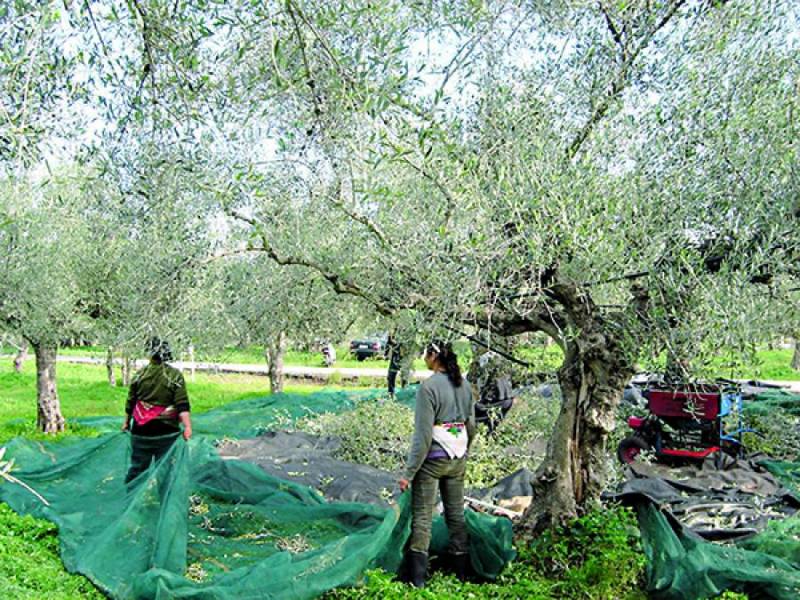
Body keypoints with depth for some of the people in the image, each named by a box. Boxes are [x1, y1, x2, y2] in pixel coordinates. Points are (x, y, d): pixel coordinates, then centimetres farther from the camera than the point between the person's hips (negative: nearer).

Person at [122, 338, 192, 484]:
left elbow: (130, 402, 9)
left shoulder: (140, 375, 1)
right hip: (167, 433, -2)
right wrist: (187, 426, -15)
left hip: (141, 432, 3)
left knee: (137, 467, 13)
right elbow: (182, 405, -14)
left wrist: (126, 422, 22)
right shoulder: (175, 375, -7)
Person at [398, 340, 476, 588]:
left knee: (422, 516, 3)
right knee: (456, 514, 15)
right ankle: (462, 573, 24)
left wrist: (409, 472, -14)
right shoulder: (464, 385, 3)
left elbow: (423, 435, -19)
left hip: (432, 460, -6)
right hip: (458, 460, 6)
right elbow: (471, 427, 11)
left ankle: (418, 578, 7)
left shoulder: (429, 387, -18)